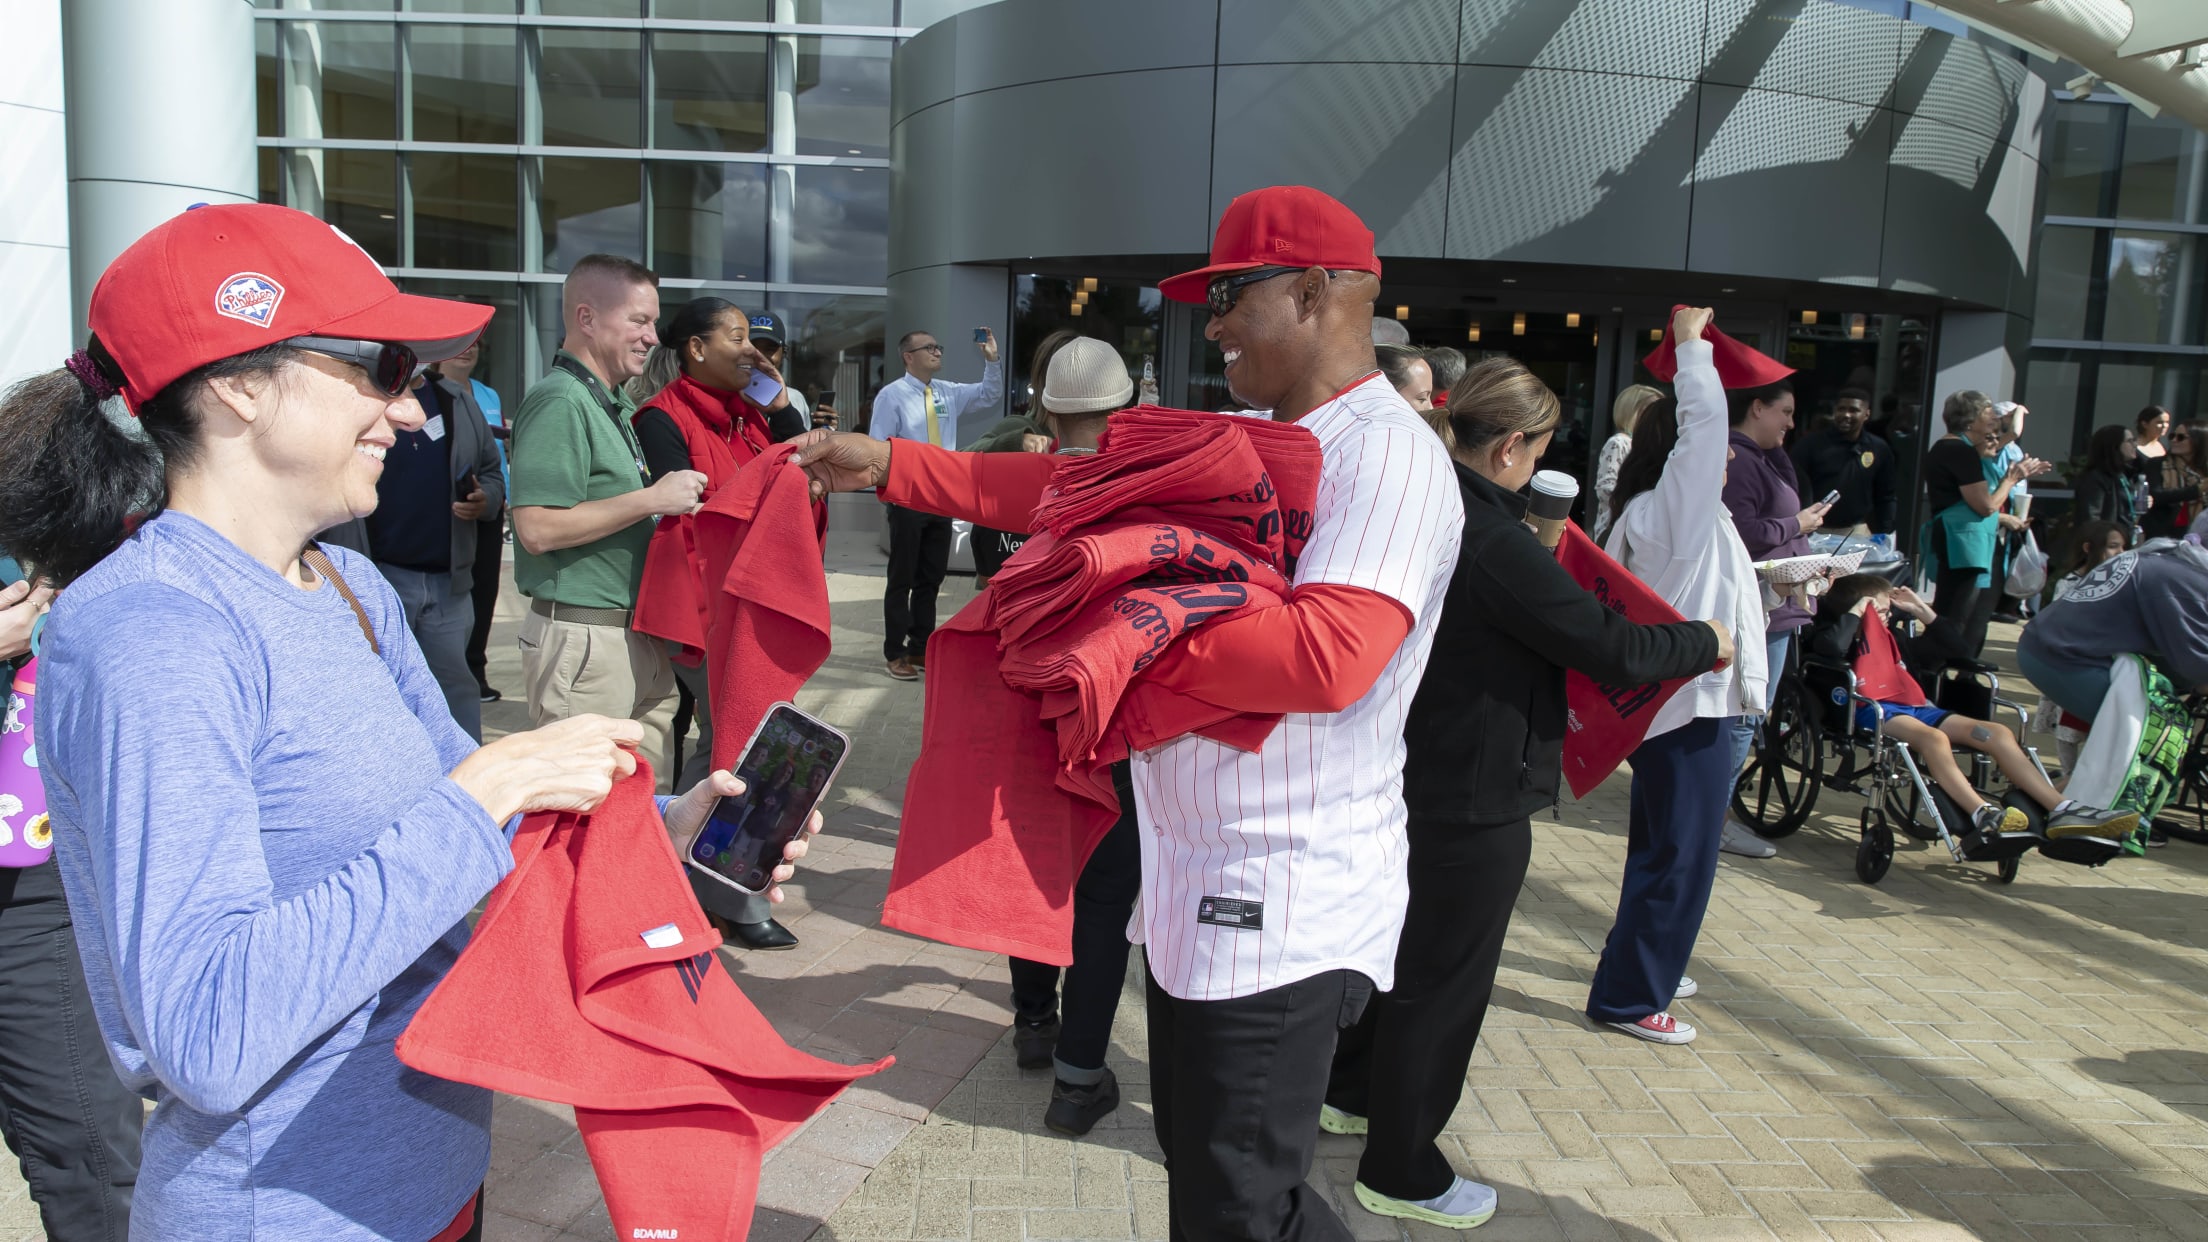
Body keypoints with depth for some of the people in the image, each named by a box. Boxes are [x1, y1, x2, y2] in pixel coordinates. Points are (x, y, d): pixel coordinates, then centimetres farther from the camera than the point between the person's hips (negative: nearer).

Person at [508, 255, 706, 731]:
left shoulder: (617, 403, 15)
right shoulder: (560, 402, -14)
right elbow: (537, 528, -23)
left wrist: (674, 497, 6)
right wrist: (653, 499, -19)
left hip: (636, 634, 9)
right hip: (583, 638, -9)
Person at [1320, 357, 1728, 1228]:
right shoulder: (1494, 541, -25)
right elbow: (1609, 647, -21)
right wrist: (1704, 641, -5)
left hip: (1410, 771, 9)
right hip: (1475, 796, -9)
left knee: (1398, 941, 25)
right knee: (1443, 977, 6)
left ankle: (1354, 1090, 45)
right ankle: (1401, 1172, 21)